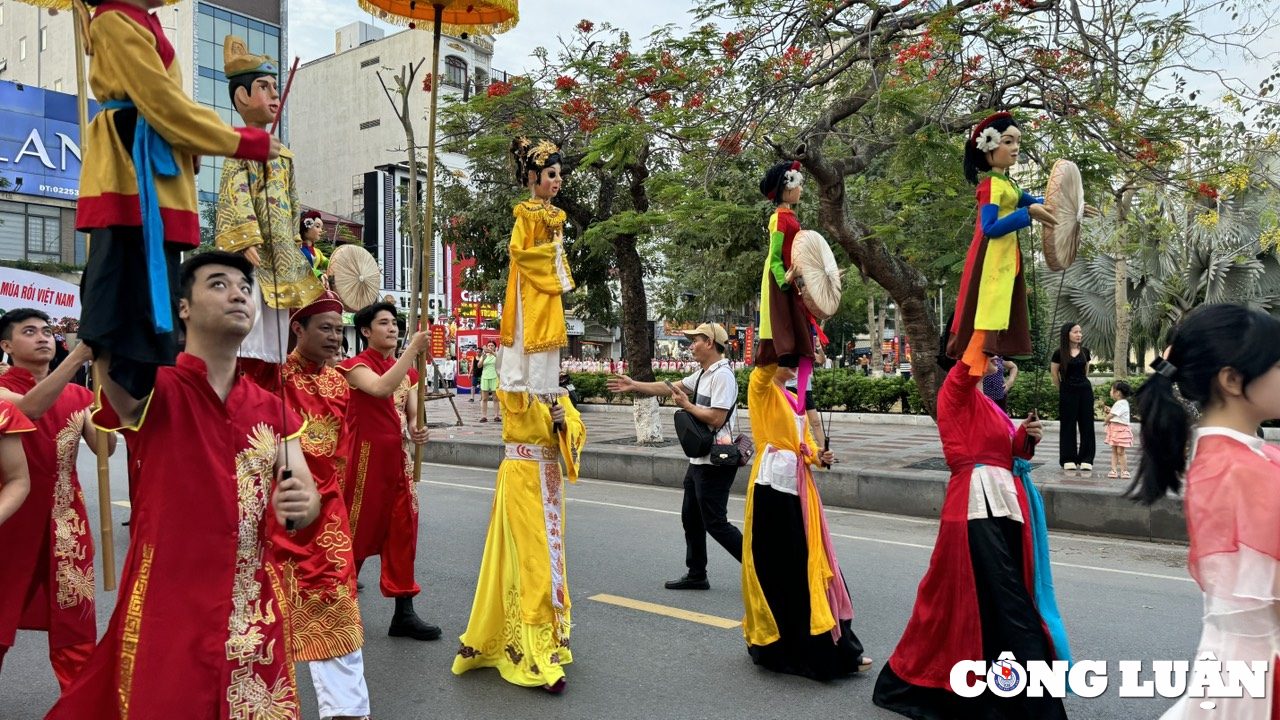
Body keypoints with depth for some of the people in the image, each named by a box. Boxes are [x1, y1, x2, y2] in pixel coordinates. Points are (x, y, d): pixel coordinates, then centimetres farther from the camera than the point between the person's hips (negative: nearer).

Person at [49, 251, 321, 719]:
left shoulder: (272, 411, 5)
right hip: (167, 617, -4)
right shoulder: (154, 390, -8)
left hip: (255, 617, 4)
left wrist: (299, 507, -20)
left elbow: (308, 498, 3)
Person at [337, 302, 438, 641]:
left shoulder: (407, 370, 13)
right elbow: (381, 388, -30)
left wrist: (417, 431, -9)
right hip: (366, 459, -6)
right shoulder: (356, 366, -8)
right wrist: (413, 349, -31)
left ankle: (404, 612, 13)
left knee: (403, 533, 6)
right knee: (359, 533, 3)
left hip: (398, 460, 6)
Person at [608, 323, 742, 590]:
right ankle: (696, 575, 27)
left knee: (715, 523, -6)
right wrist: (634, 385, 16)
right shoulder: (702, 374, 14)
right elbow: (671, 387, 19)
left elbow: (716, 419, -25)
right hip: (699, 460, 10)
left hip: (715, 463, -10)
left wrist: (686, 406, -12)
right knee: (691, 518, 16)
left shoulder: (722, 375, -18)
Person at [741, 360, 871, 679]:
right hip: (773, 487, -8)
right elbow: (765, 365, -23)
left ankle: (831, 649, 18)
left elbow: (805, 438, 20)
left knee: (810, 563, 9)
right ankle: (775, 646, 12)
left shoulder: (795, 399, 20)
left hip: (799, 487, 8)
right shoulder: (761, 387, -3)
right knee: (777, 567, -1)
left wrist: (819, 455, 1)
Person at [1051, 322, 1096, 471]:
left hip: (1085, 390, 3)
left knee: (1086, 424, 3)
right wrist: (1062, 389, 7)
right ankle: (1068, 459, 7)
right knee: (1068, 425, 1)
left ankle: (1086, 459, 8)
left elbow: (1086, 371, 17)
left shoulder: (1085, 351, 5)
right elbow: (1054, 373, 2)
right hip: (1067, 392, -3)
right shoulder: (1059, 353, -6)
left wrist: (1082, 383, 14)